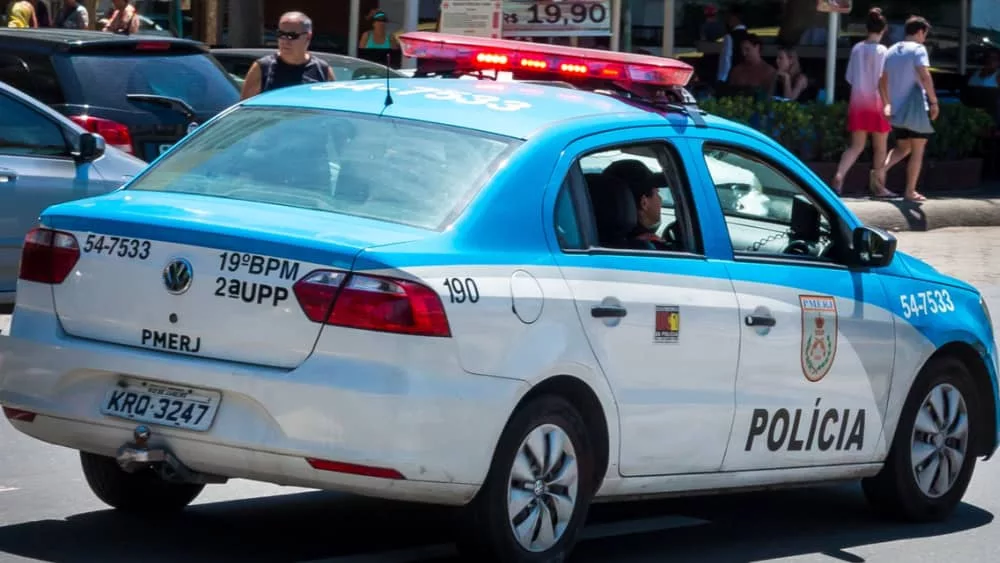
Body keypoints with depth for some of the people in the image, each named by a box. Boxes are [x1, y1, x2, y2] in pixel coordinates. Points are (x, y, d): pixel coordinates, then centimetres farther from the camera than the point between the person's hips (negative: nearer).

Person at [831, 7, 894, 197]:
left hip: (858, 102, 5)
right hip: (876, 103, -4)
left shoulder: (857, 48, 2)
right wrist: (887, 102, -7)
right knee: (880, 147, 9)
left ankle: (839, 176, -15)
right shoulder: (881, 51, -12)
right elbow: (882, 80, -14)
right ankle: (878, 186, 13)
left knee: (856, 145, 7)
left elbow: (849, 77, 7)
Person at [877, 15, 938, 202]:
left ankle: (882, 168, -7)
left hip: (896, 110, 6)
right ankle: (910, 191, 4)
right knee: (917, 151, 4)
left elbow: (884, 81, 16)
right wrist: (934, 101, -17)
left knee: (903, 147, 19)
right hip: (915, 109, -6)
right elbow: (924, 76, -22)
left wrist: (887, 104, 22)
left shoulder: (891, 52, 12)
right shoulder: (918, 49, -9)